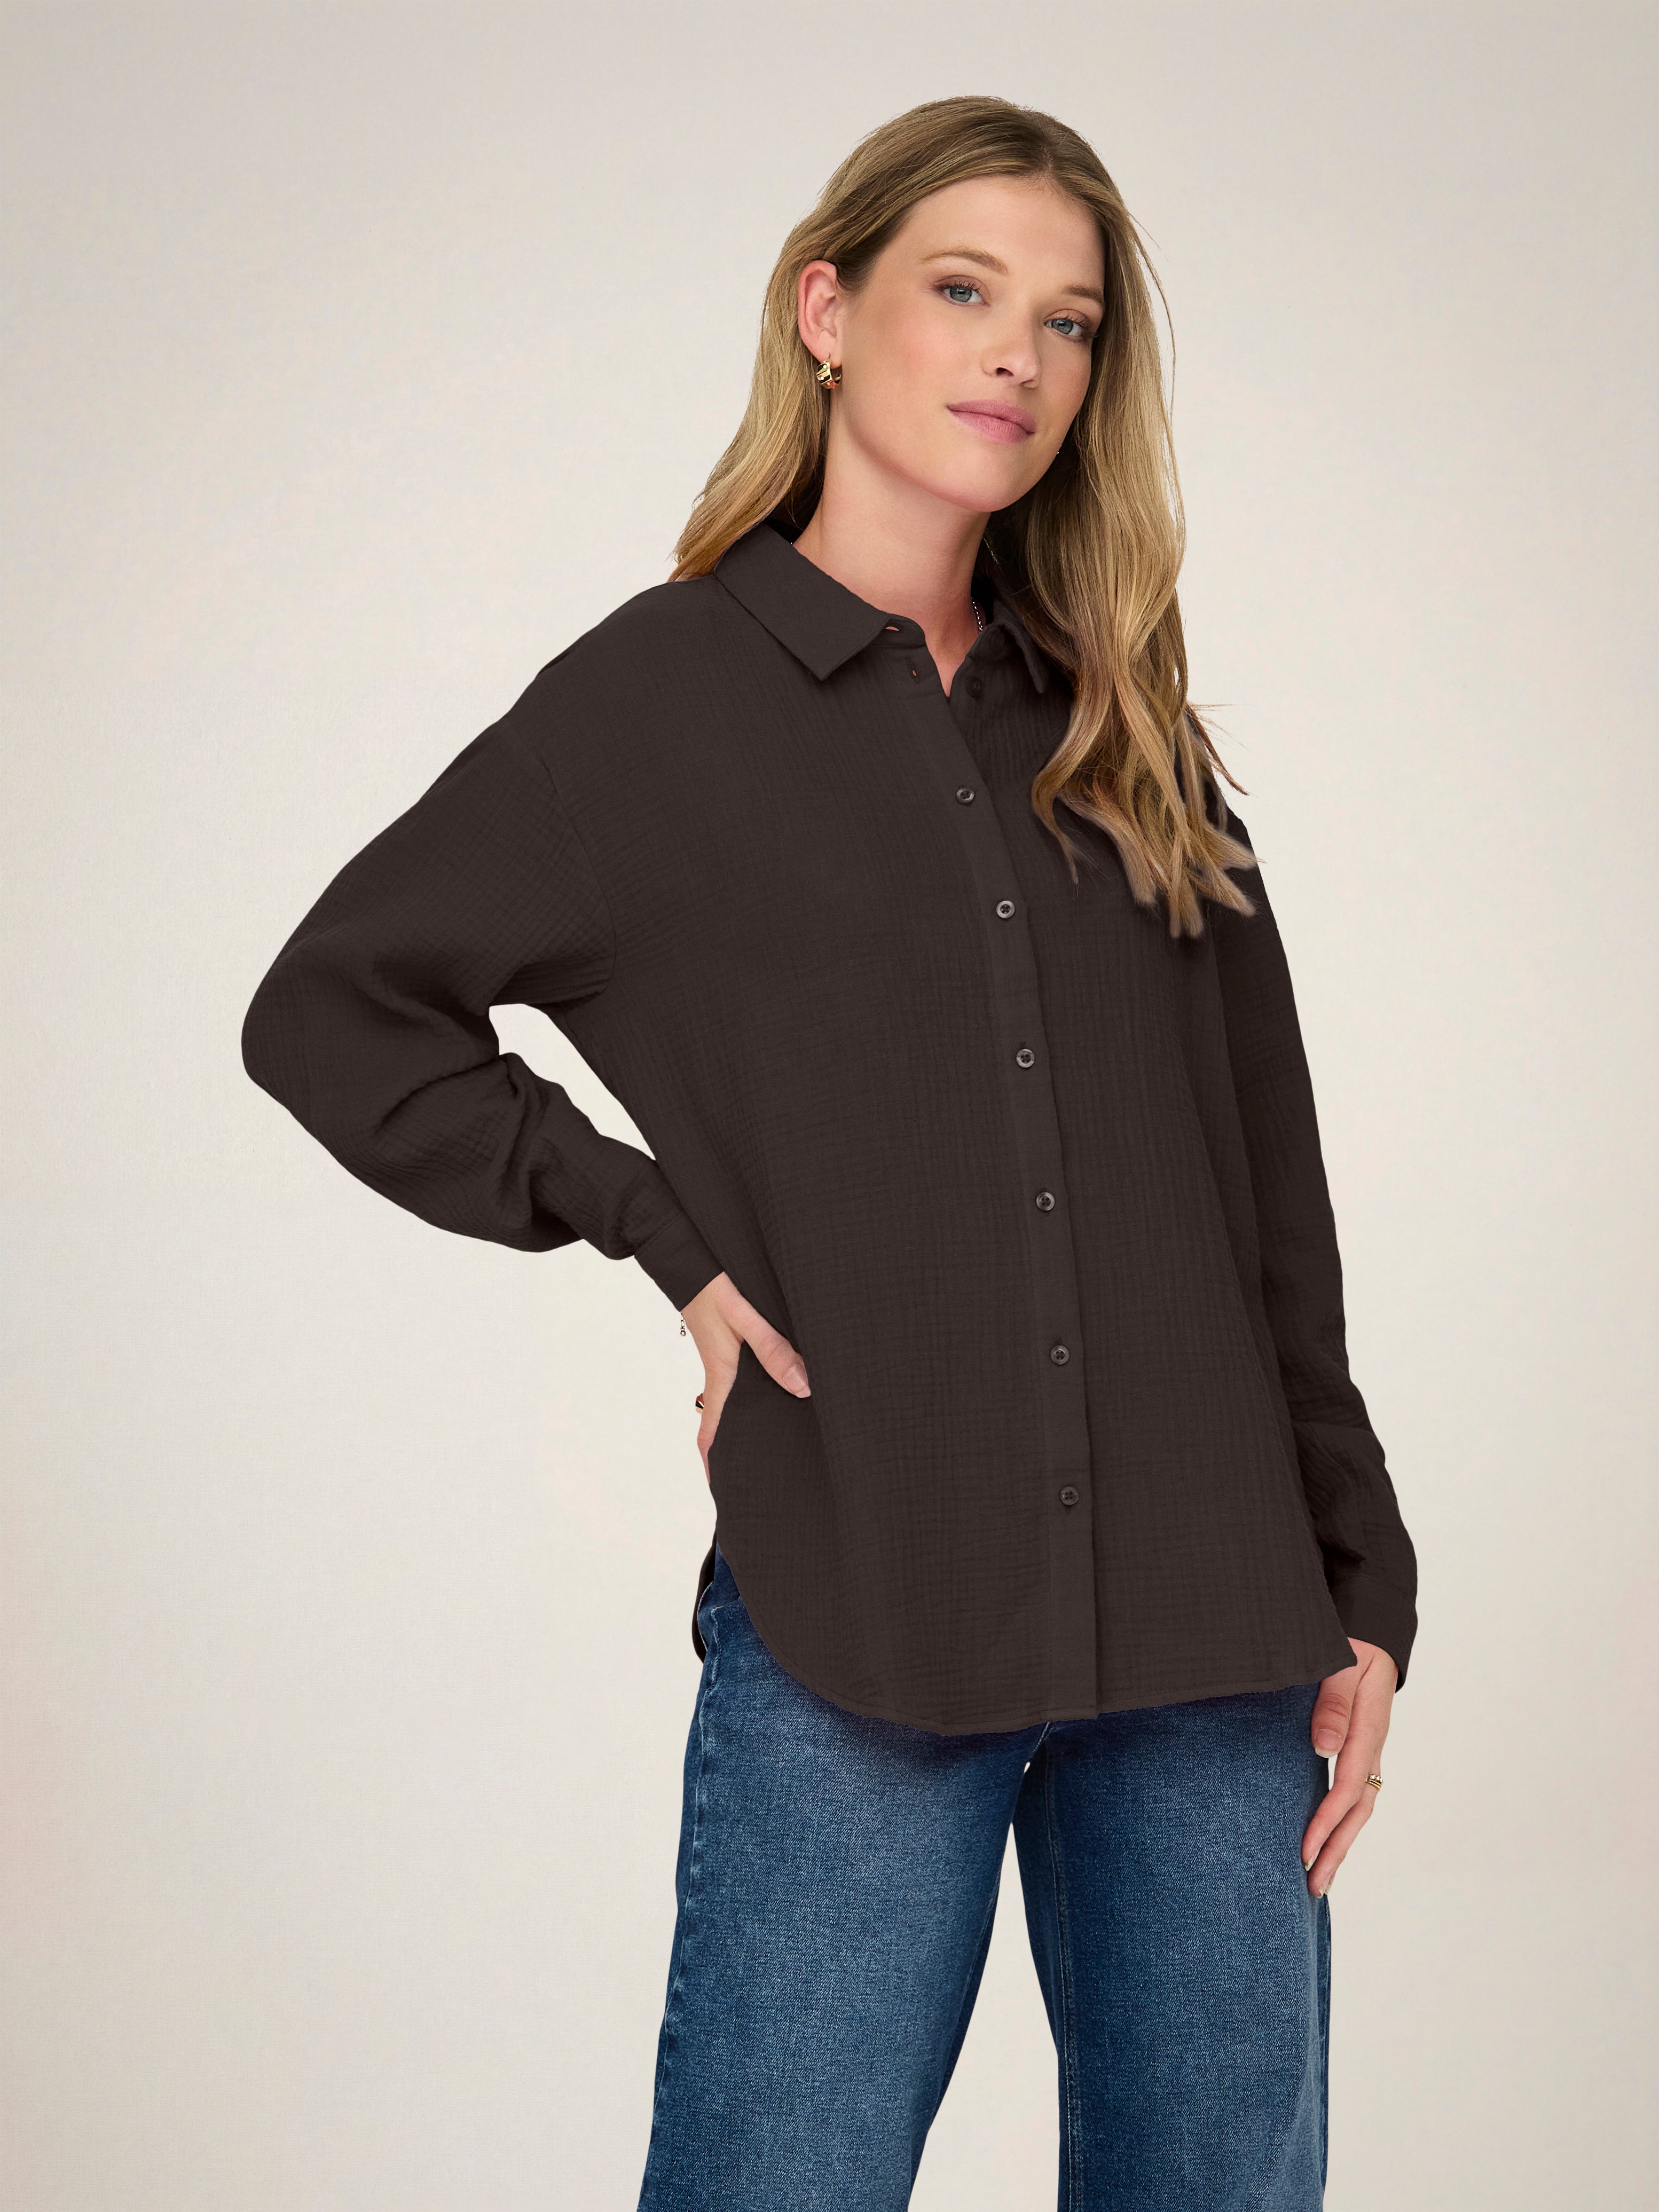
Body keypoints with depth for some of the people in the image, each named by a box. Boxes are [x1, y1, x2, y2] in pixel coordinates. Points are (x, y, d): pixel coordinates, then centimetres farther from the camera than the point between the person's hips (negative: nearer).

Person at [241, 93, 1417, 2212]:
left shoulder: (1124, 732, 14)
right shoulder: (662, 694, 3)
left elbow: (1268, 1193, 13)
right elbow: (331, 1012, 6)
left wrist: (1361, 1591, 9)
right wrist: (664, 1232, -3)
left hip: (1210, 1638, 4)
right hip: (855, 1635, -4)